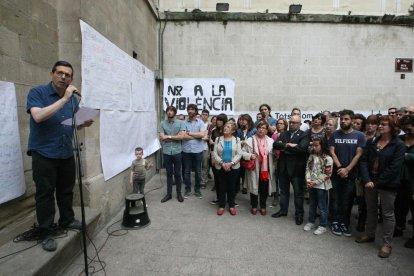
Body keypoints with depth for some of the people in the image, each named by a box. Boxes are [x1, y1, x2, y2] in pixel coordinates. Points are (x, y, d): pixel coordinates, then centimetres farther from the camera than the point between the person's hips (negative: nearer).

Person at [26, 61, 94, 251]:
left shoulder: (73, 99, 8)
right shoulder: (37, 92, -8)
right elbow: (38, 116, -26)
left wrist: (84, 124, -4)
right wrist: (64, 99, -27)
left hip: (66, 154, 5)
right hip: (43, 154, -5)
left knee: (66, 190, 16)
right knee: (45, 193, 2)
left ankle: (67, 220, 33)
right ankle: (45, 233, 15)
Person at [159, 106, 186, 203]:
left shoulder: (180, 123, -2)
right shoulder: (162, 123, 2)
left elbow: (181, 136, -13)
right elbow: (162, 137, -7)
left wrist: (169, 136, -9)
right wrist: (175, 137, -8)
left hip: (177, 152, -1)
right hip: (166, 152, 1)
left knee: (177, 174, 9)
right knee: (169, 173, 13)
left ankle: (179, 193, 24)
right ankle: (169, 193, 25)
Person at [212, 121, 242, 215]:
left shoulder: (237, 140, 0)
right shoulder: (218, 139, 2)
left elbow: (239, 154, -6)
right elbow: (215, 153, -4)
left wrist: (231, 163, -18)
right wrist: (222, 163, -16)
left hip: (233, 167, 0)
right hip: (220, 167, 0)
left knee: (232, 187, 10)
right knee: (222, 187, 9)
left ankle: (231, 206, 26)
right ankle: (221, 206, 23)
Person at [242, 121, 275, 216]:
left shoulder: (271, 141, 2)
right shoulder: (250, 140, -4)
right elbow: (243, 152, -2)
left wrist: (272, 168, -2)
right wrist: (250, 155, -20)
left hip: (266, 169, 2)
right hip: (254, 169, -2)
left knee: (264, 189, 12)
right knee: (254, 187, 11)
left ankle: (263, 206, 32)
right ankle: (254, 206, 30)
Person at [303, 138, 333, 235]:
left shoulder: (327, 158, -13)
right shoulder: (311, 156, 6)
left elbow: (327, 174, -15)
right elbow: (308, 169, 6)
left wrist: (315, 182, -16)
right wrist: (308, 180, -8)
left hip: (321, 186, -6)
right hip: (311, 185, 6)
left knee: (322, 206, 6)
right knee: (312, 205, 17)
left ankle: (323, 226, 19)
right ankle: (311, 222, 31)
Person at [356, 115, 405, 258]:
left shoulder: (399, 144, -8)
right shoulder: (371, 141, 5)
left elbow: (394, 167, -14)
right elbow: (364, 161, -1)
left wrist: (378, 182, -15)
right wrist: (367, 180, -12)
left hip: (387, 184, -4)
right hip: (370, 182, 5)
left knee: (388, 213, 7)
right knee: (371, 210, 18)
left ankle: (387, 244, 20)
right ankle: (369, 234, 35)